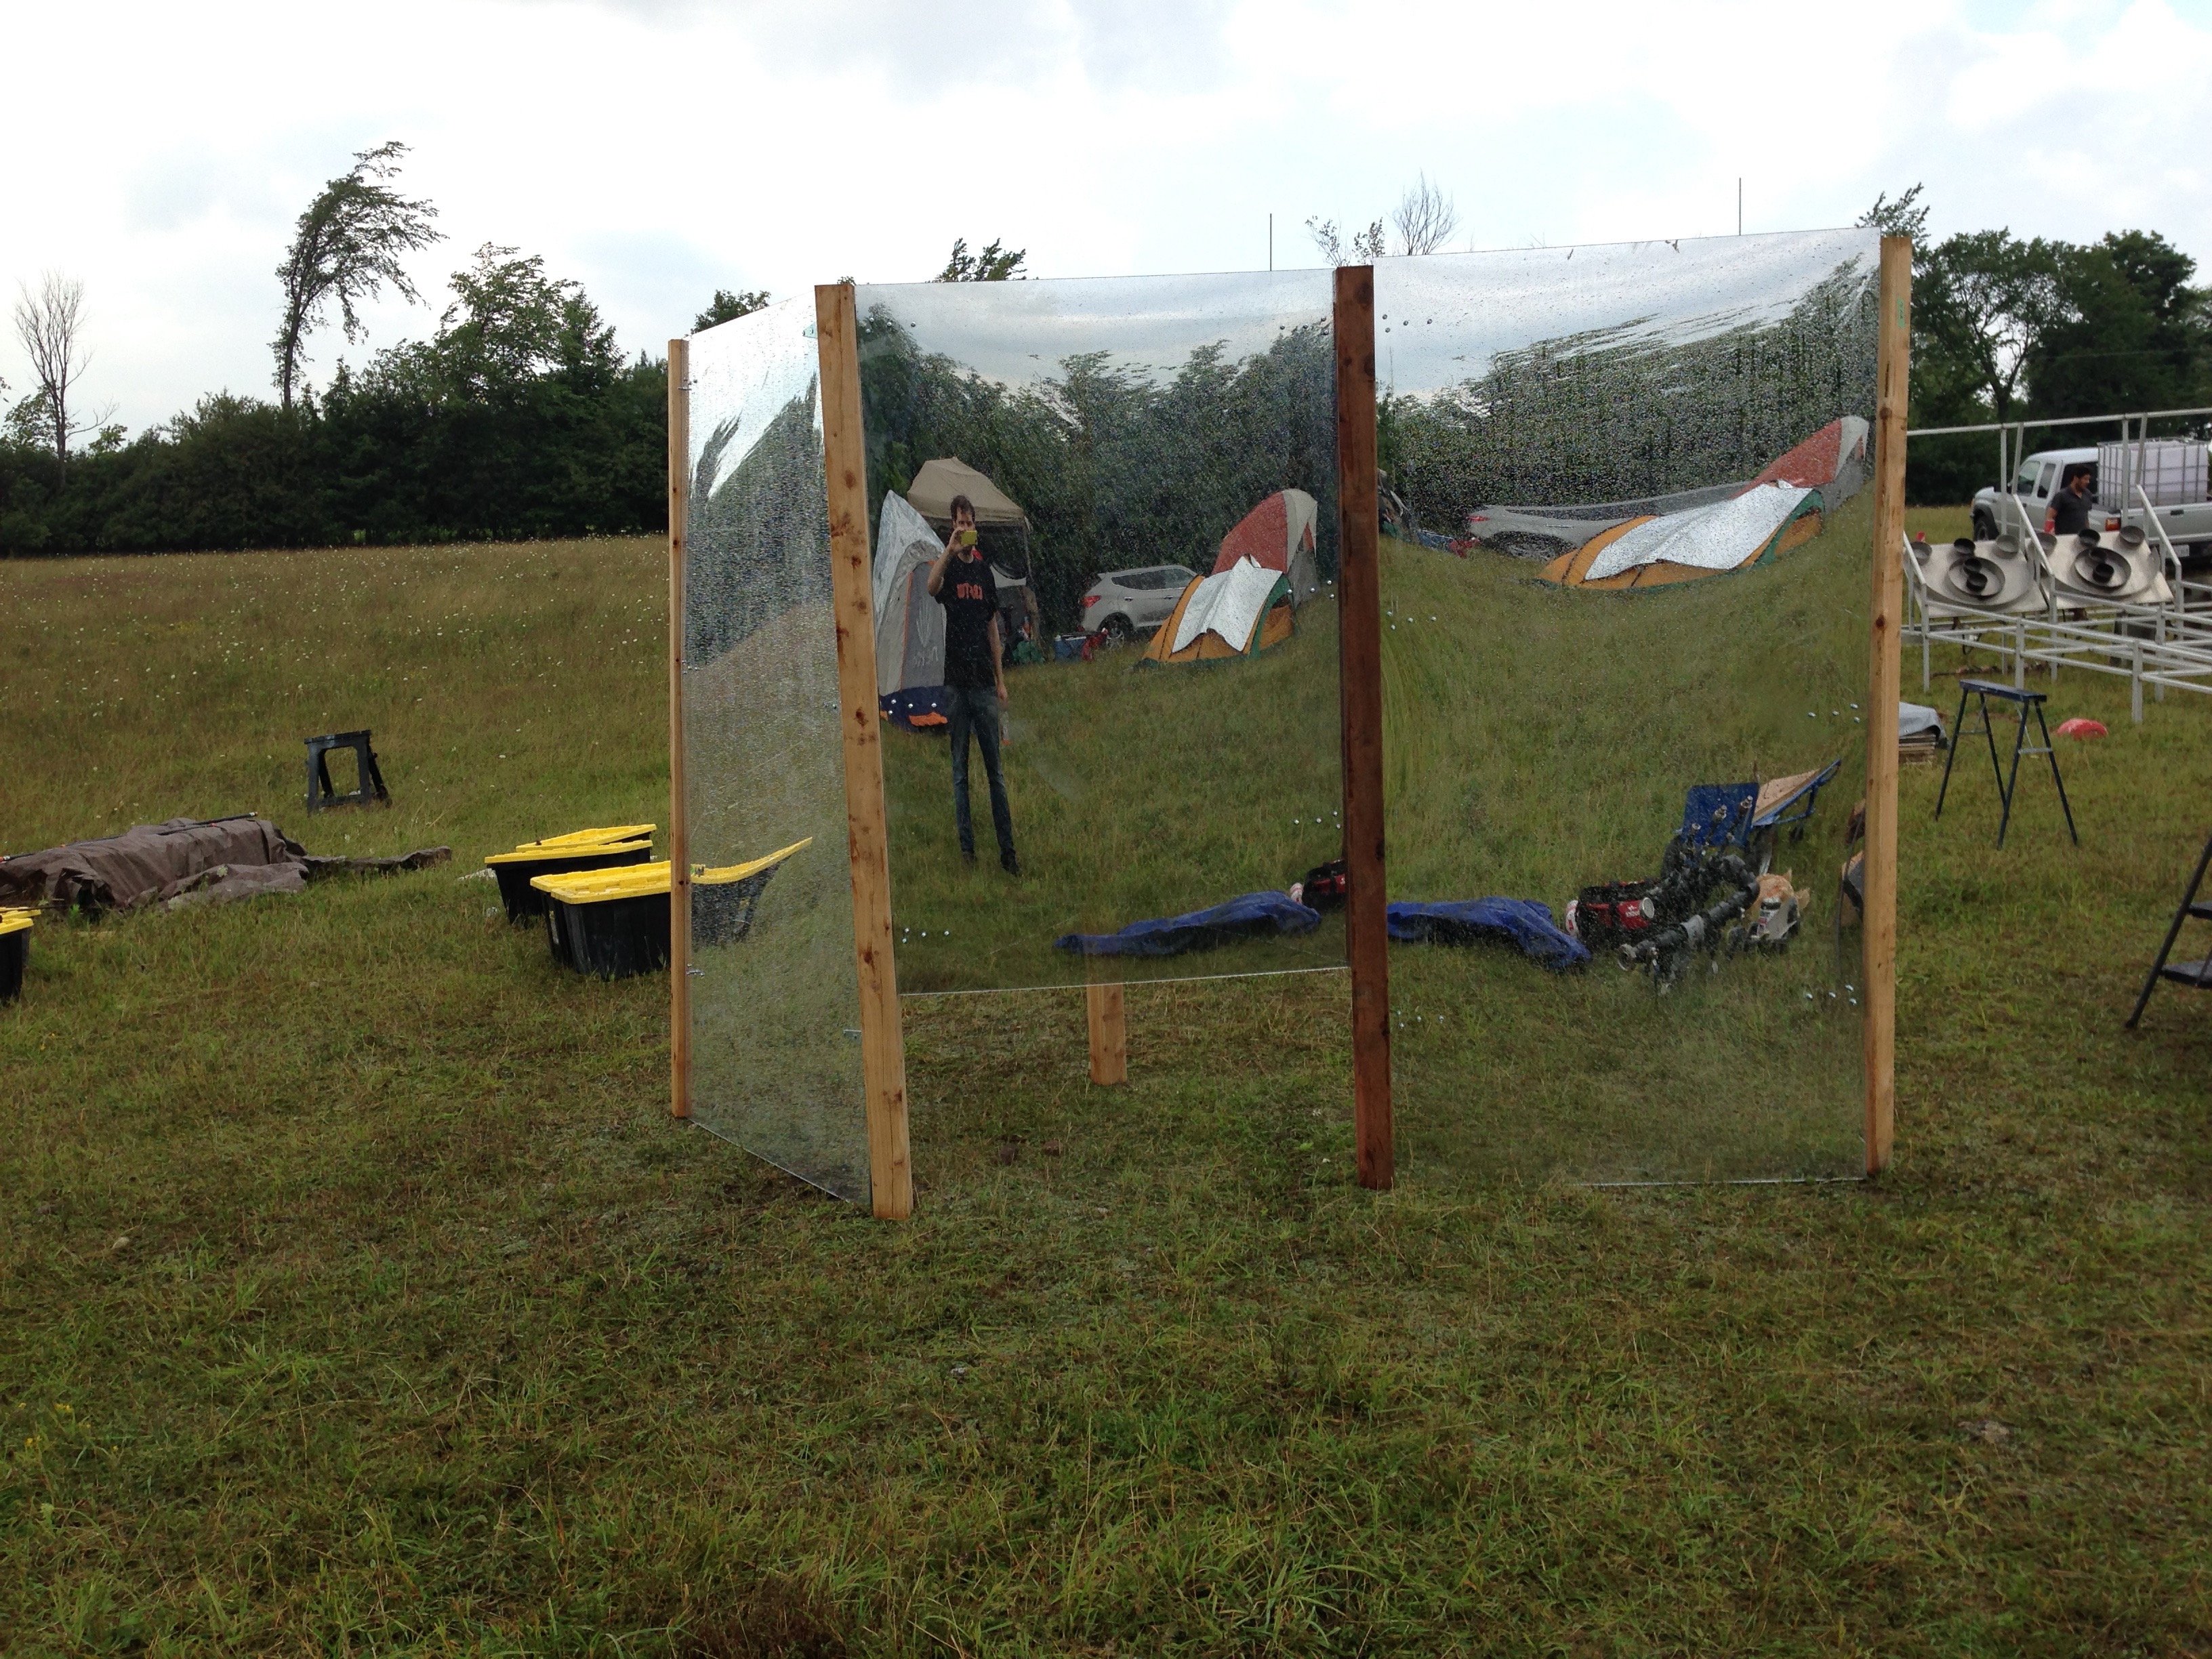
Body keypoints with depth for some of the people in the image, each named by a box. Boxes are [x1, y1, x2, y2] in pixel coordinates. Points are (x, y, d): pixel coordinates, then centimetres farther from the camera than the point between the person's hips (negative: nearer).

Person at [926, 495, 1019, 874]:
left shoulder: (984, 569, 11)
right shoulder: (948, 567, 0)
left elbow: (993, 627, 13)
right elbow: (931, 588, -26)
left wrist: (1001, 680, 10)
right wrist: (949, 549, -36)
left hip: (984, 682, 3)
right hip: (956, 682, -3)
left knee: (996, 769, 4)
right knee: (960, 769, 6)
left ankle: (1007, 849, 7)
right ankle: (967, 847, 12)